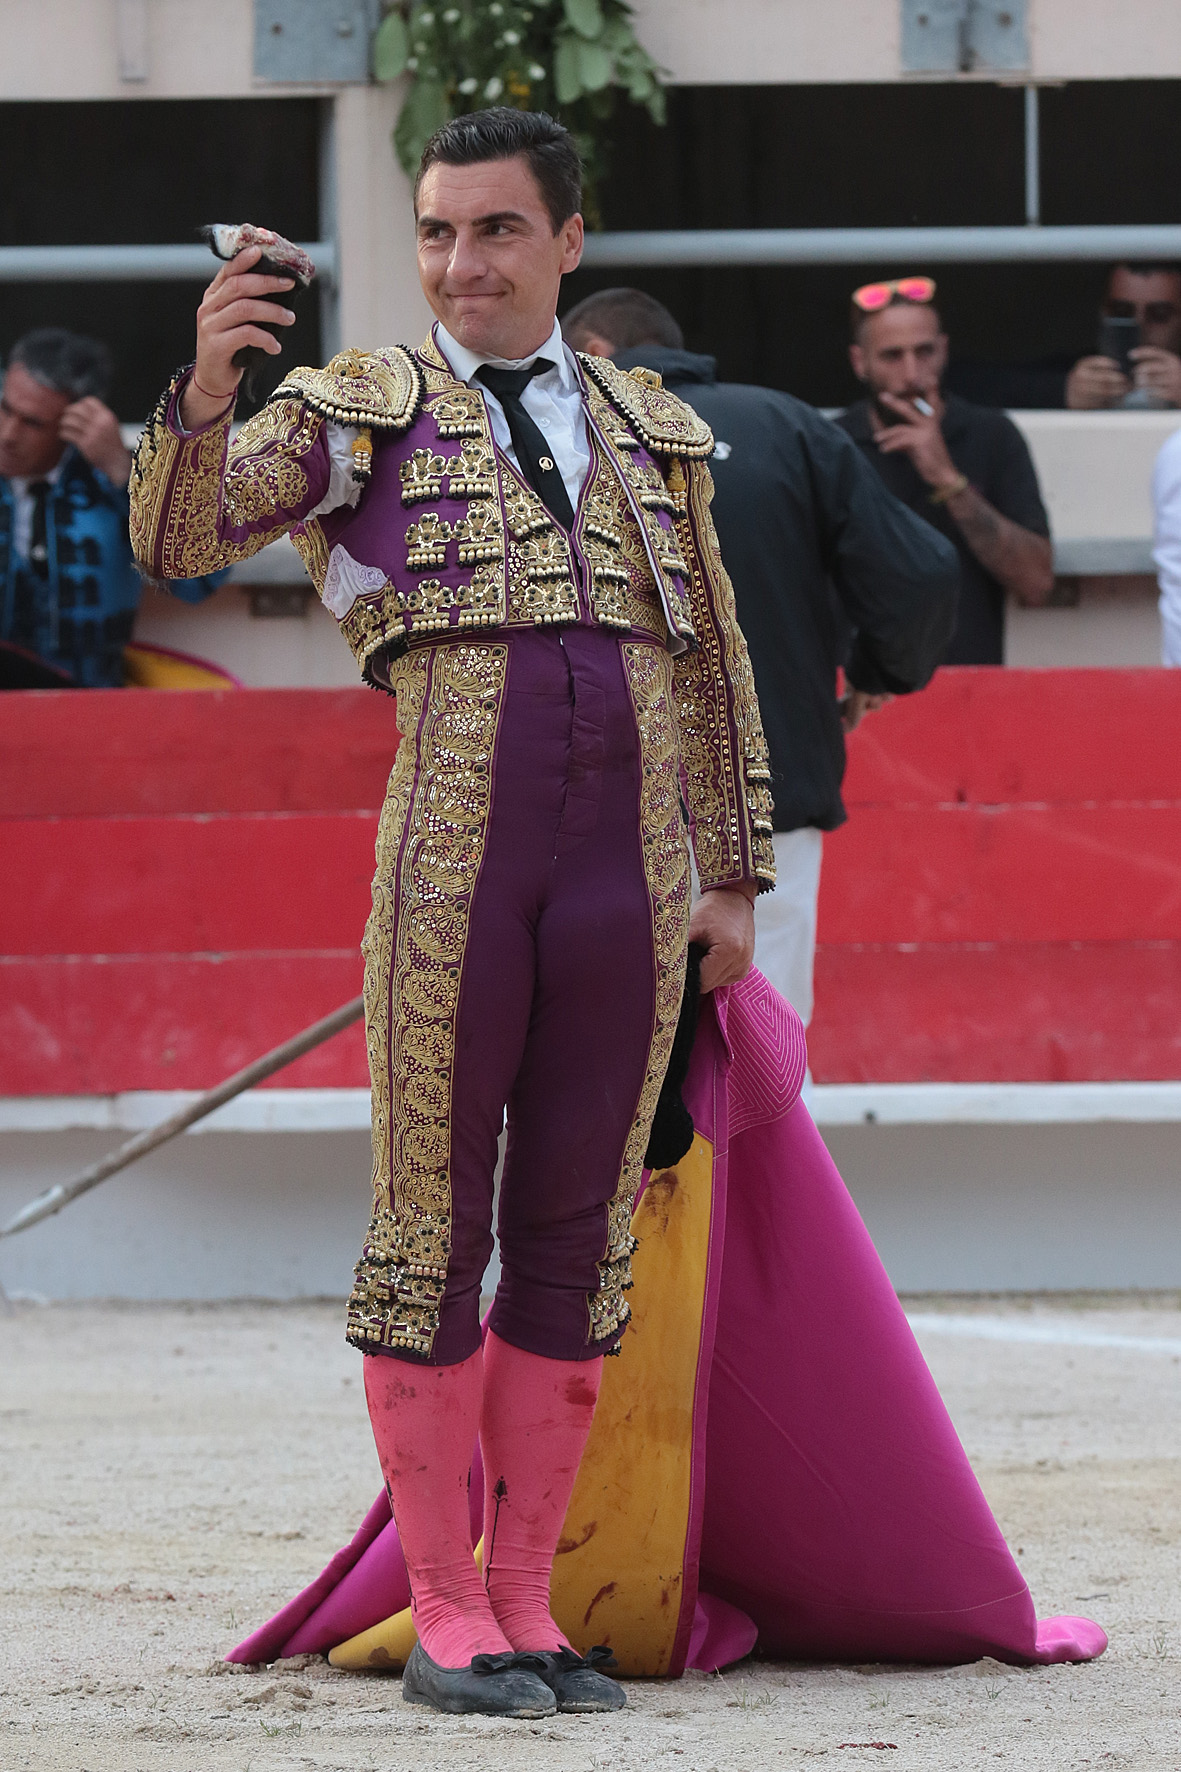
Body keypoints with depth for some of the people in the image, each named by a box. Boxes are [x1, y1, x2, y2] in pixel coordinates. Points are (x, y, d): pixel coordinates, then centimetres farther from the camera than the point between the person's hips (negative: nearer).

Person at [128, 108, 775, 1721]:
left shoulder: (655, 434, 19)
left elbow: (716, 663, 23)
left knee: (577, 1230, 5)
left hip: (628, 862, 3)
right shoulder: (358, 411, 9)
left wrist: (733, 881, 18)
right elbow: (178, 534, -5)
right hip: (454, 848, -3)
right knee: (433, 1227, -1)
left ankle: (526, 1606, 12)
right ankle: (445, 1618, 4)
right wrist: (209, 384, -24)